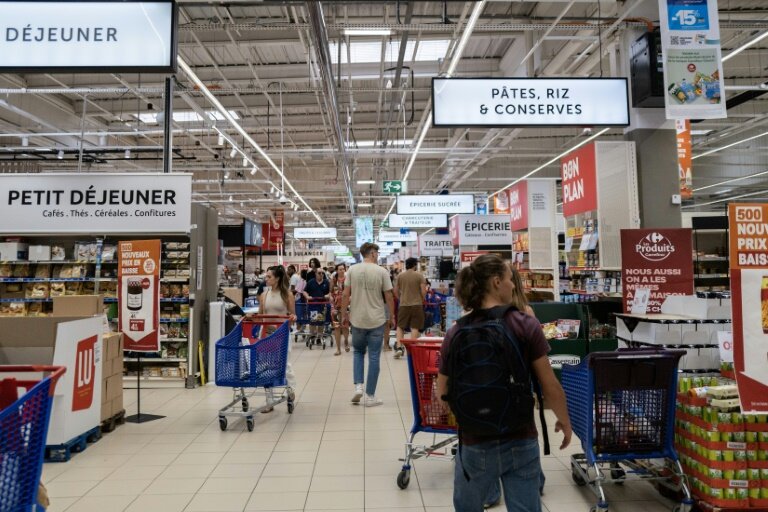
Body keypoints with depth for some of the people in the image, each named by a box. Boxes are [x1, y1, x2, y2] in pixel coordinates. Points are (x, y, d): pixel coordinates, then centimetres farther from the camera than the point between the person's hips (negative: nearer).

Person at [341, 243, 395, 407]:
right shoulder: (382, 272, -6)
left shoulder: (352, 270, -1)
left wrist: (344, 314, 10)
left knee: (358, 352, 22)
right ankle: (370, 396, 11)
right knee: (374, 357, 6)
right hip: (377, 320, -2)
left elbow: (345, 295, -1)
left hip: (357, 320, 2)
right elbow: (389, 297, -5)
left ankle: (358, 386, 8)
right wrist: (392, 318, 6)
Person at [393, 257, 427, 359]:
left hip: (403, 305, 2)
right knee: (415, 327, 4)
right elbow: (423, 291, -7)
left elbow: (396, 291, 6)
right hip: (417, 305, -2)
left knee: (400, 326, 12)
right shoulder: (419, 275, -4)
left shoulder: (400, 275, 2)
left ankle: (399, 347, 1)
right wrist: (422, 301, 10)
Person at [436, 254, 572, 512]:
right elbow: (550, 386, -7)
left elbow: (443, 396, 1)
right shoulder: (526, 325, -12)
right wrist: (564, 421, 11)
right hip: (521, 442, -2)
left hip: (474, 444, 2)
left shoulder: (455, 333, -7)